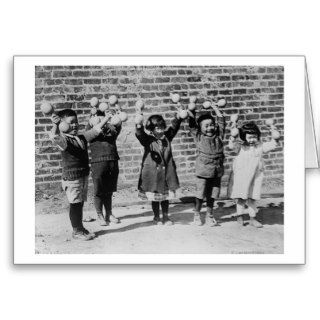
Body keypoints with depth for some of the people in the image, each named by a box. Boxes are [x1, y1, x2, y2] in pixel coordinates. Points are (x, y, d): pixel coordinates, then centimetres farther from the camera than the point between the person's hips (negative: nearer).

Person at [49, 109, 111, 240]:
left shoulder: (81, 138, 11)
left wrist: (107, 117, 18)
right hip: (71, 177, -7)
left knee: (80, 203, 17)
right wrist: (56, 124, -30)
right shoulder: (63, 140, -12)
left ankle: (80, 228, 30)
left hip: (84, 175, 7)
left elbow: (96, 130, 18)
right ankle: (77, 231, 16)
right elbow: (54, 136, -36)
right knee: (75, 204, 3)